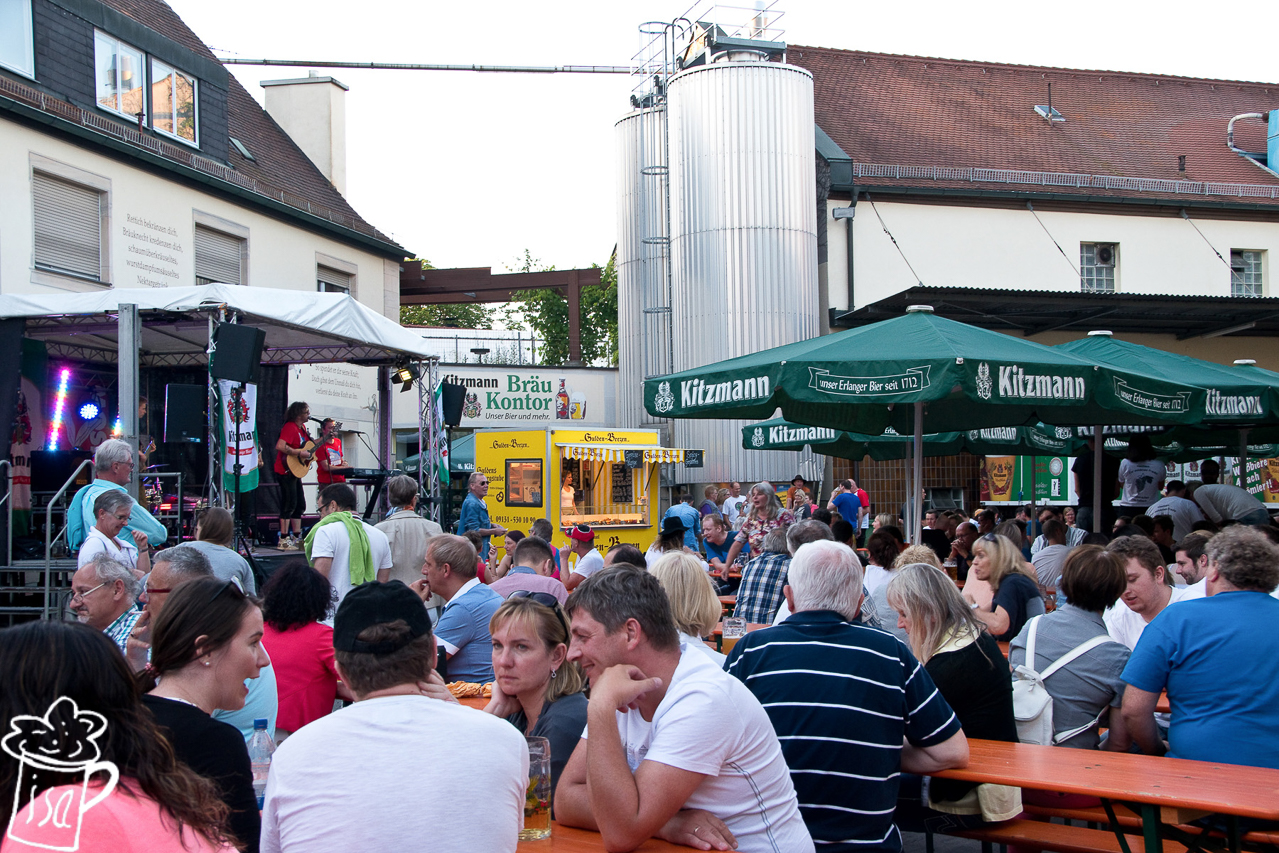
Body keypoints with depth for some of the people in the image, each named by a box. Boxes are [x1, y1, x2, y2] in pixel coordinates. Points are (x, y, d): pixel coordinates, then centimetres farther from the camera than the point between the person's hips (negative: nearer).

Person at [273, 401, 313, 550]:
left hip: (295, 471, 10)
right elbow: (280, 446, -32)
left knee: (300, 505, 13)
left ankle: (296, 538, 20)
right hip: (286, 471, -10)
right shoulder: (290, 427, -19)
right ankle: (284, 540, -5)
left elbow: (308, 443, 27)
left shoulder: (302, 427, 11)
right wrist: (299, 453, -28)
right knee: (289, 504, -9)